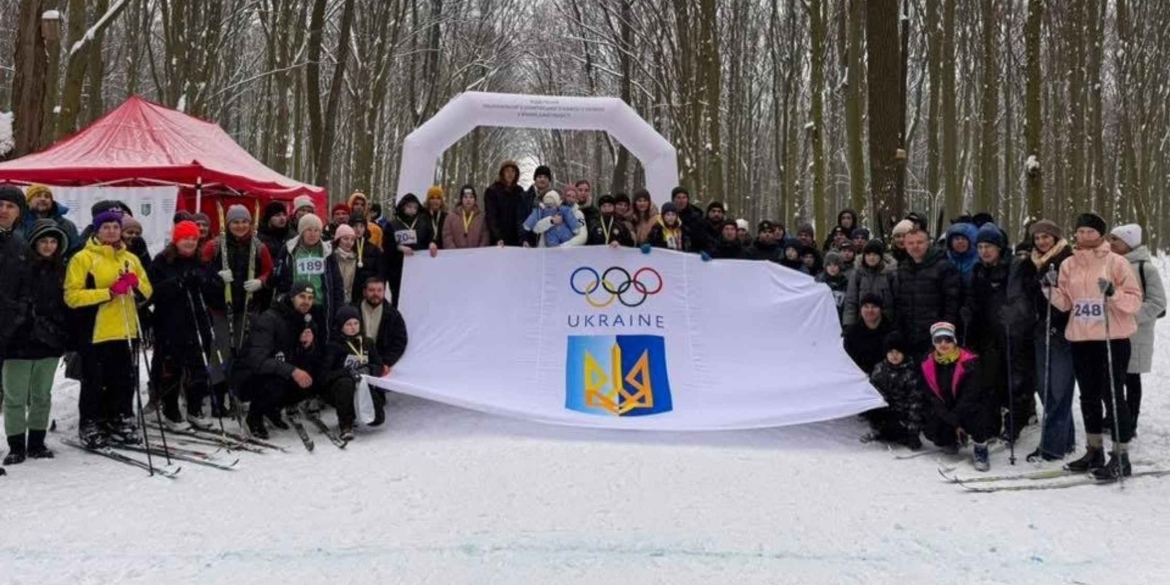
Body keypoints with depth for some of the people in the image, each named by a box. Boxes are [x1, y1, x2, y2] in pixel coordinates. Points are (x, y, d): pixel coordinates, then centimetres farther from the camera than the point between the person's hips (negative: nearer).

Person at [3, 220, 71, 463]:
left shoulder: (60, 270, 10)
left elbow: (66, 306, 14)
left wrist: (69, 340, 10)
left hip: (50, 343, 4)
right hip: (20, 342, -4)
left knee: (42, 396, 11)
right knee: (15, 397, 1)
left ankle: (36, 443, 20)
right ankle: (16, 446, 8)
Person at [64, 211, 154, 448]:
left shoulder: (131, 258, 14)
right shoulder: (83, 258, -3)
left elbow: (147, 291, 16)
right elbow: (72, 295, -11)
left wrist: (135, 284, -6)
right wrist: (109, 292, -19)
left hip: (126, 331, 5)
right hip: (95, 331, -5)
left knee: (125, 380, 9)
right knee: (95, 382, 1)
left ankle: (119, 422, 22)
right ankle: (90, 425, 12)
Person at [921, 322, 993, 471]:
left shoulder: (969, 362, -15)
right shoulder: (928, 365, -4)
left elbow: (970, 395, -18)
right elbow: (932, 398, -8)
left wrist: (955, 418, -26)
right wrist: (953, 423, -17)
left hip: (970, 408, -3)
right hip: (945, 412, 4)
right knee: (930, 430, -21)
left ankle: (980, 448, -8)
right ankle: (951, 441, 16)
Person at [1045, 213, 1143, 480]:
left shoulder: (1116, 262, -4)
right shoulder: (1069, 265, 9)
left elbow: (1135, 300, -8)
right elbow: (1065, 303, 8)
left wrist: (1114, 294, -26)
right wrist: (1051, 289, -9)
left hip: (1113, 338, -5)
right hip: (1081, 339, 5)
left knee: (1112, 396, -4)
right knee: (1088, 397, 14)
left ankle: (1121, 457, 4)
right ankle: (1094, 451, 27)